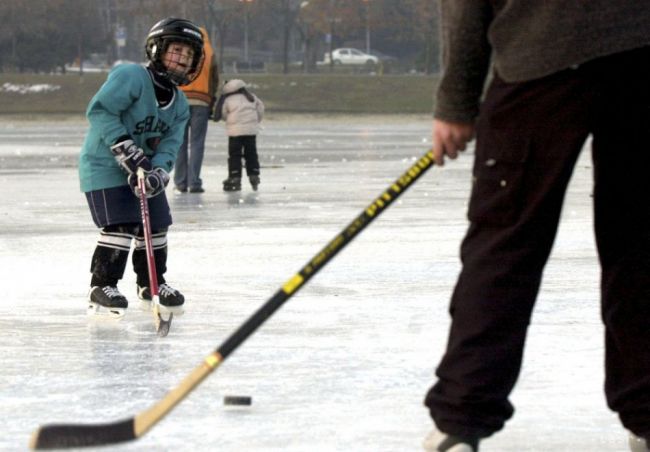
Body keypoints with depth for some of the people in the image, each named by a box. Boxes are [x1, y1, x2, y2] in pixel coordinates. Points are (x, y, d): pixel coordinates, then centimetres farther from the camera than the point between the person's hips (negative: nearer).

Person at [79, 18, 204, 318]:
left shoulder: (179, 105, 6)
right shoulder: (130, 77, -19)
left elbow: (169, 145, -3)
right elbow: (100, 110, -26)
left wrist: (158, 172, -24)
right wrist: (126, 150, -30)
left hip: (146, 168, 8)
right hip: (104, 165, -8)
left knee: (156, 226, 9)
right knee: (120, 226, -16)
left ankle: (151, 284, 28)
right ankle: (101, 287, -6)